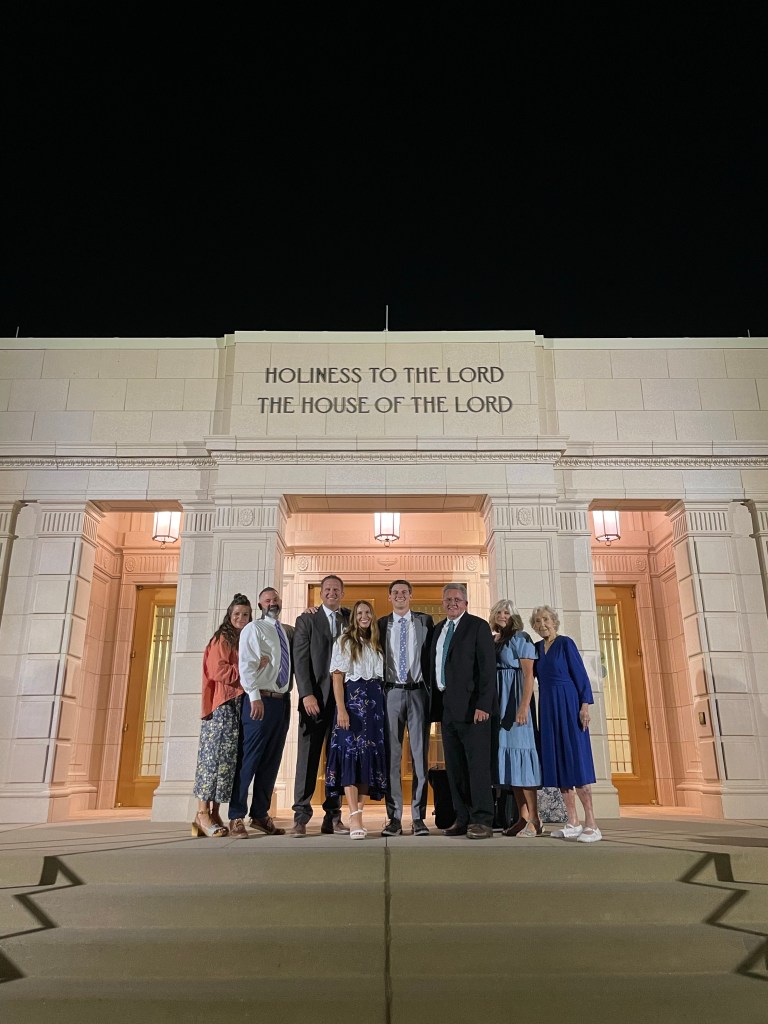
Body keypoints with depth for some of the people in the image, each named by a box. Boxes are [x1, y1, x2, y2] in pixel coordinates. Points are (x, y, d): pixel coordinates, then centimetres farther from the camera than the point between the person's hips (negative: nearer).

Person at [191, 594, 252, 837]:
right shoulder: (221, 639, 0)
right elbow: (220, 671, -11)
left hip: (241, 704, 7)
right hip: (223, 704, -7)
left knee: (230, 756, 3)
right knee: (216, 753, -11)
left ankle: (214, 813, 5)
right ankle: (202, 813, -8)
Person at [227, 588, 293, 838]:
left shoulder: (288, 631, 15)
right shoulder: (253, 629, -2)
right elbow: (246, 664, -11)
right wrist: (255, 697, -21)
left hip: (282, 700, 6)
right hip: (260, 700, -6)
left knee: (271, 761, 10)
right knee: (249, 759, -4)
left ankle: (260, 815, 19)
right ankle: (236, 818, 4)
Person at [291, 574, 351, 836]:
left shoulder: (351, 621, 13)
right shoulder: (307, 620, 6)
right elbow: (300, 659, -2)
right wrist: (307, 694, -12)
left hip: (343, 698, 3)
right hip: (315, 697, -2)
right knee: (308, 756, -1)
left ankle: (333, 818, 11)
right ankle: (301, 817, 5)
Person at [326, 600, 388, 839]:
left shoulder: (376, 644, 17)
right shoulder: (344, 642, 3)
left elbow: (383, 677, 15)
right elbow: (337, 678, -5)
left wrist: (383, 707, 3)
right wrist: (341, 709, -15)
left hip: (375, 704, 5)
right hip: (352, 701, -5)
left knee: (370, 756, 2)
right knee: (351, 754, -11)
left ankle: (358, 814, 8)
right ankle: (355, 818, -16)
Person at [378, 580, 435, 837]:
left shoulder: (425, 621, 7)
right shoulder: (381, 624, 8)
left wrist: (432, 689, -2)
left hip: (418, 692, 0)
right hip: (391, 693, 1)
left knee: (419, 755, 2)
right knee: (391, 756, 2)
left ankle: (418, 817, 9)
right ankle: (394, 817, 9)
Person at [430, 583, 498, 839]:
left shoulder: (478, 626, -3)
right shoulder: (439, 629, 17)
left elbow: (487, 667, -10)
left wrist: (483, 704, -17)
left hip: (471, 705, -7)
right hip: (447, 707, 7)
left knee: (477, 763, -5)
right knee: (454, 765, 9)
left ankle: (482, 821, 0)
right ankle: (463, 819, 16)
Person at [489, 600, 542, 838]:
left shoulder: (520, 638, -4)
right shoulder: (493, 641, 15)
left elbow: (528, 674, -12)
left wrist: (524, 706, -21)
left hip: (515, 701, -7)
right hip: (498, 702, 7)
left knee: (519, 750, -9)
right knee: (507, 753, 5)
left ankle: (534, 820, -3)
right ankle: (522, 817, 11)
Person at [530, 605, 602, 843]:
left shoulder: (565, 643, -4)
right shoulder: (538, 648, 14)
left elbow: (580, 674, -8)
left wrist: (585, 705, -15)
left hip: (568, 705, -6)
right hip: (548, 708, 6)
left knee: (575, 759, -10)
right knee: (557, 761, 4)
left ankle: (591, 824, -8)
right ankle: (573, 823, 9)